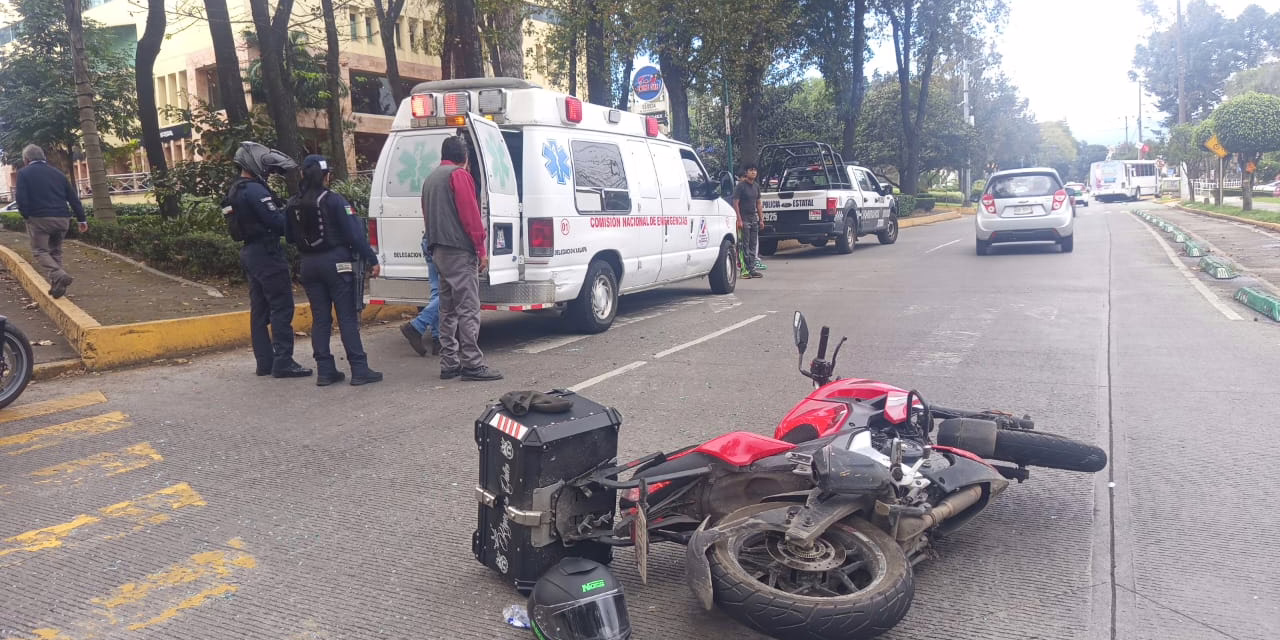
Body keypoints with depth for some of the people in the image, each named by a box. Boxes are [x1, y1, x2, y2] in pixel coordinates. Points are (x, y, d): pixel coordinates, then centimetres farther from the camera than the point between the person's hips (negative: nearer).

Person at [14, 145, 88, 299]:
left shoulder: (24, 173, 1)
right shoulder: (58, 173, 14)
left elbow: (21, 199, -9)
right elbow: (73, 198, 11)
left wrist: (26, 216, 7)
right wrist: (81, 219, 13)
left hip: (39, 219, -5)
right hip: (62, 219, 5)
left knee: (39, 251, 3)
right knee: (55, 251, 16)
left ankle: (58, 275, -23)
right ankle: (57, 285, 11)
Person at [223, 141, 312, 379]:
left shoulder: (235, 191, 17)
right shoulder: (255, 190, -15)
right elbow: (277, 221, -19)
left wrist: (285, 210, 4)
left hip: (250, 253, 10)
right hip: (267, 253, -10)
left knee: (260, 309, 11)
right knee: (282, 308, -8)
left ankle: (265, 362, 15)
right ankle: (283, 362, -9)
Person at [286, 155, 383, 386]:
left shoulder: (293, 205, 6)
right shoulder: (333, 201, -11)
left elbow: (290, 237, 12)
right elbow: (354, 235, -13)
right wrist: (372, 259, -9)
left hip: (309, 264, 5)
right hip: (336, 263, -5)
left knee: (320, 318, 10)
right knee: (347, 317, -3)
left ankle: (325, 371, 11)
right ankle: (359, 369, -3)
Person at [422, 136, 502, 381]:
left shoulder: (430, 179, 21)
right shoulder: (459, 175, -6)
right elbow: (470, 213, -14)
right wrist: (481, 249, -12)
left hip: (439, 251, 9)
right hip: (460, 251, -9)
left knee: (448, 310, 12)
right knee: (468, 309, -9)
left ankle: (449, 364, 14)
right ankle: (472, 364, -11)